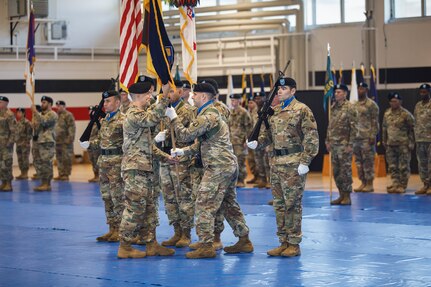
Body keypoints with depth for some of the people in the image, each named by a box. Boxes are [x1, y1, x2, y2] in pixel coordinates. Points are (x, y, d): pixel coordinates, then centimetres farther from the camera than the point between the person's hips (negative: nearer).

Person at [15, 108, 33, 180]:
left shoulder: (27, 122, -10)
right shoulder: (17, 123, 13)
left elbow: (29, 133, -13)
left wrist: (26, 142, -17)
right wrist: (16, 141, 13)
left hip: (25, 144, -8)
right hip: (18, 144, 8)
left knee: (25, 159, -6)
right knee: (20, 159, 9)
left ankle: (26, 174, -3)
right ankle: (22, 173, 15)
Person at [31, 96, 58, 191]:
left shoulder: (52, 114, -7)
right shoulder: (41, 114, 21)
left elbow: (43, 121, -23)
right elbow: (37, 126, 26)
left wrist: (35, 111, -18)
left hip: (48, 142, -9)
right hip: (40, 141, 9)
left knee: (46, 163, -9)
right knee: (38, 163, 8)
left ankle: (47, 184, -6)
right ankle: (44, 183, 14)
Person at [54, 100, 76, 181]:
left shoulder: (68, 115, -9)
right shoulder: (57, 115, 18)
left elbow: (72, 127, -15)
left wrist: (70, 138, -20)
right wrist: (54, 138, 20)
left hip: (66, 141, -9)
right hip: (58, 140, 9)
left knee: (67, 158, -5)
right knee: (59, 158, 11)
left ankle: (66, 174, -3)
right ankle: (61, 174, 17)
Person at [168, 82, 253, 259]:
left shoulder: (208, 116, -14)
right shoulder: (213, 113, 20)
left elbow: (186, 135, -17)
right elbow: (201, 143, 20)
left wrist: (173, 118, -5)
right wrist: (183, 152, 8)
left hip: (218, 167, -10)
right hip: (229, 165, 10)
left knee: (204, 205, -8)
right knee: (229, 204, 16)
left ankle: (206, 246, -9)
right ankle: (244, 241, 21)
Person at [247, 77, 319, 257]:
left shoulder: (302, 110, -7)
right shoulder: (275, 111, 14)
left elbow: (311, 138, -10)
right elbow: (269, 133, 21)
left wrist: (305, 162, -15)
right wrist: (257, 143, 1)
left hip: (293, 163, -7)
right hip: (276, 161, 7)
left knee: (292, 203, -4)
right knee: (279, 204, 9)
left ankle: (294, 244, 3)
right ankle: (284, 242, 17)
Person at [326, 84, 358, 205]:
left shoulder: (349, 108, -9)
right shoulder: (333, 107, 13)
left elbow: (354, 127, -12)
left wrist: (350, 144, -16)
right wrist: (328, 141, 14)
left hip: (344, 144, -7)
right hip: (334, 144, 7)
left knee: (345, 170, -4)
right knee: (336, 171, 9)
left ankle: (347, 197, 2)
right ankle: (341, 195, 17)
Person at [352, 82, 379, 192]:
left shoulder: (371, 104, -5)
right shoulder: (354, 105, 15)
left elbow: (375, 122, -9)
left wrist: (373, 136, -15)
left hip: (367, 137, -7)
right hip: (356, 137, 7)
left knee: (368, 161, -5)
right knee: (358, 161, 7)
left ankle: (370, 184, -2)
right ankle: (363, 183, 13)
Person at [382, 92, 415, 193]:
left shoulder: (405, 114, -9)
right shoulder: (387, 113, 9)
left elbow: (412, 129, -7)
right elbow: (384, 128, 18)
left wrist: (411, 143, -10)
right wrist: (384, 141, 17)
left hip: (403, 144, -6)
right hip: (390, 145, 6)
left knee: (403, 166, -2)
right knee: (392, 166, 7)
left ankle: (402, 185, 3)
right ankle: (395, 184, 14)